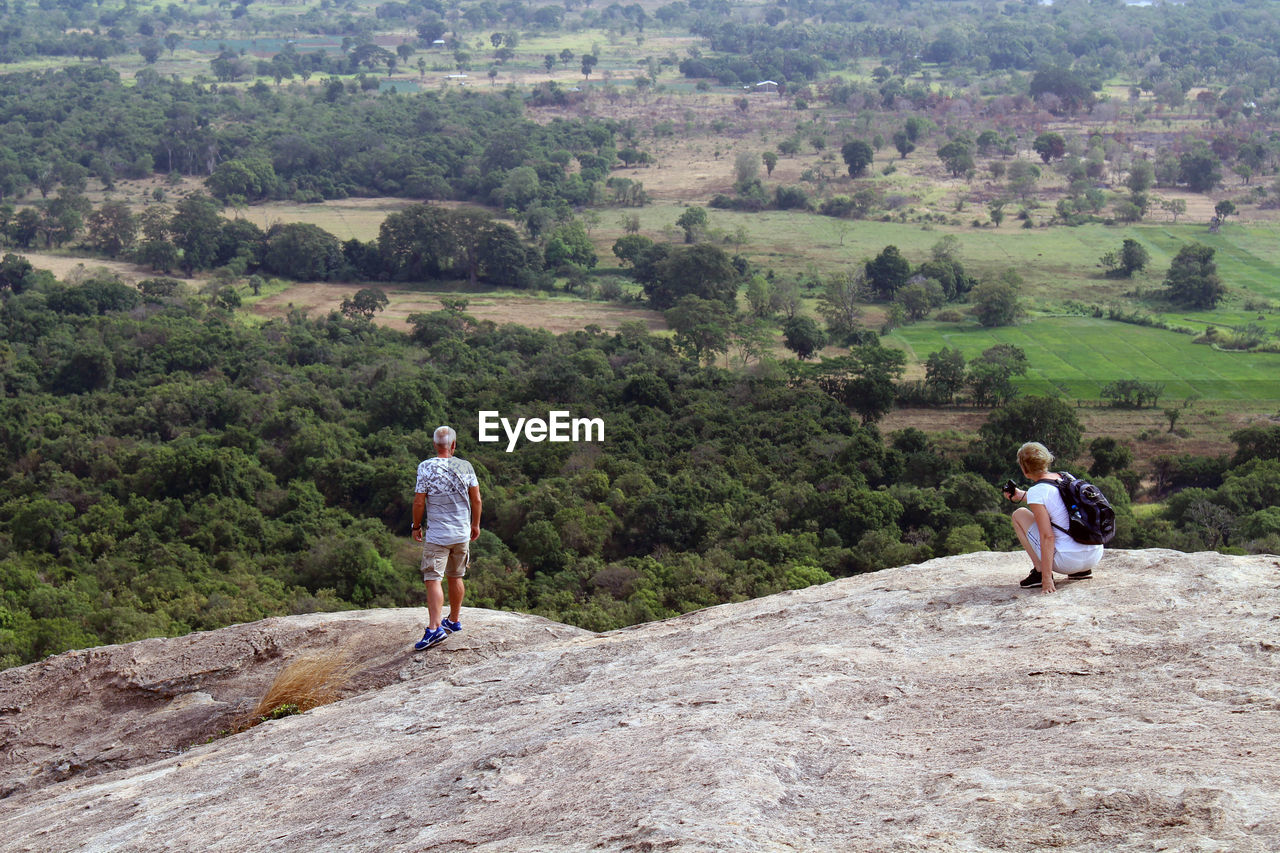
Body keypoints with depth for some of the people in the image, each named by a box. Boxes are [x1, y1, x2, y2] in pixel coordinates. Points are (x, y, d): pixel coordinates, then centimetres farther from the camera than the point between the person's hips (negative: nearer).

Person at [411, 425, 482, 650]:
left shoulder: (426, 467, -11)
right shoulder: (465, 467, 0)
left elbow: (419, 502, -10)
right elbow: (476, 499, 4)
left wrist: (416, 526, 4)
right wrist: (475, 524, 18)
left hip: (436, 534, -4)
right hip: (462, 533, 4)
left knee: (433, 580, -7)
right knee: (456, 577, 17)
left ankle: (434, 628, -19)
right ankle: (454, 621, 30)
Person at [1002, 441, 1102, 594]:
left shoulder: (1036, 492, -13)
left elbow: (1047, 537, -18)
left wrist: (1047, 578, -16)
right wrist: (1022, 495, 35)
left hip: (1069, 561, -7)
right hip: (1095, 556, 7)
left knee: (1019, 514, 8)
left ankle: (1040, 572, 3)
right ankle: (1082, 571, 21)